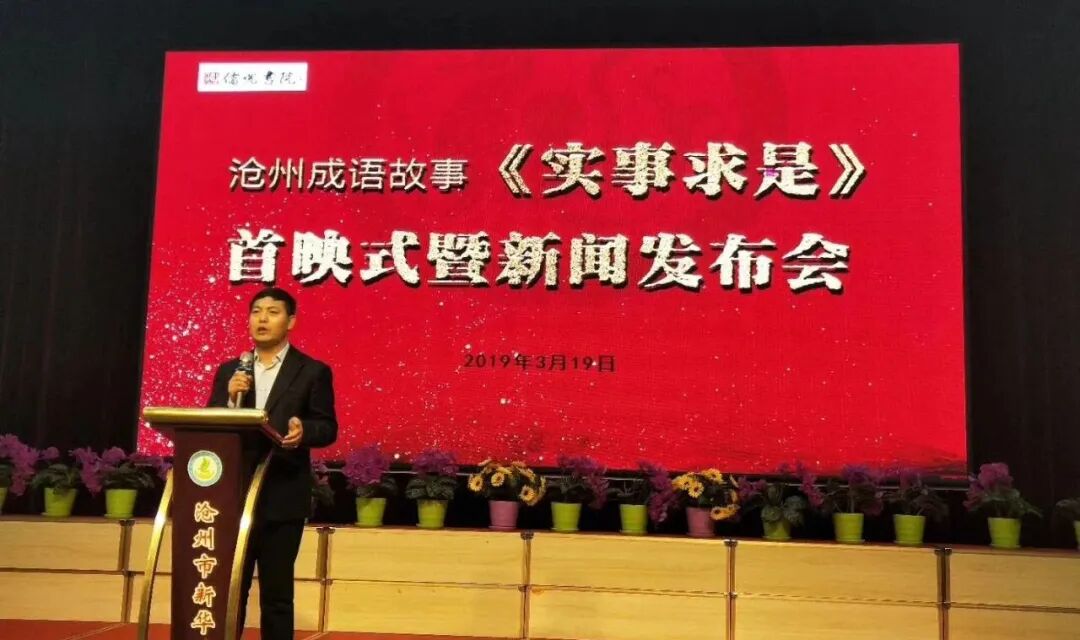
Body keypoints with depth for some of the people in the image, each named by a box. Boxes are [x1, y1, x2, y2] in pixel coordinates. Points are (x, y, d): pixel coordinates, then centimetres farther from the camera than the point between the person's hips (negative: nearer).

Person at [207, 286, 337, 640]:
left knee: (276, 593, 5)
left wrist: (304, 430, -24)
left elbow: (328, 428, -3)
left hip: (282, 498, -3)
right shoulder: (229, 370, 12)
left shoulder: (313, 372, 2)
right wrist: (230, 398, -11)